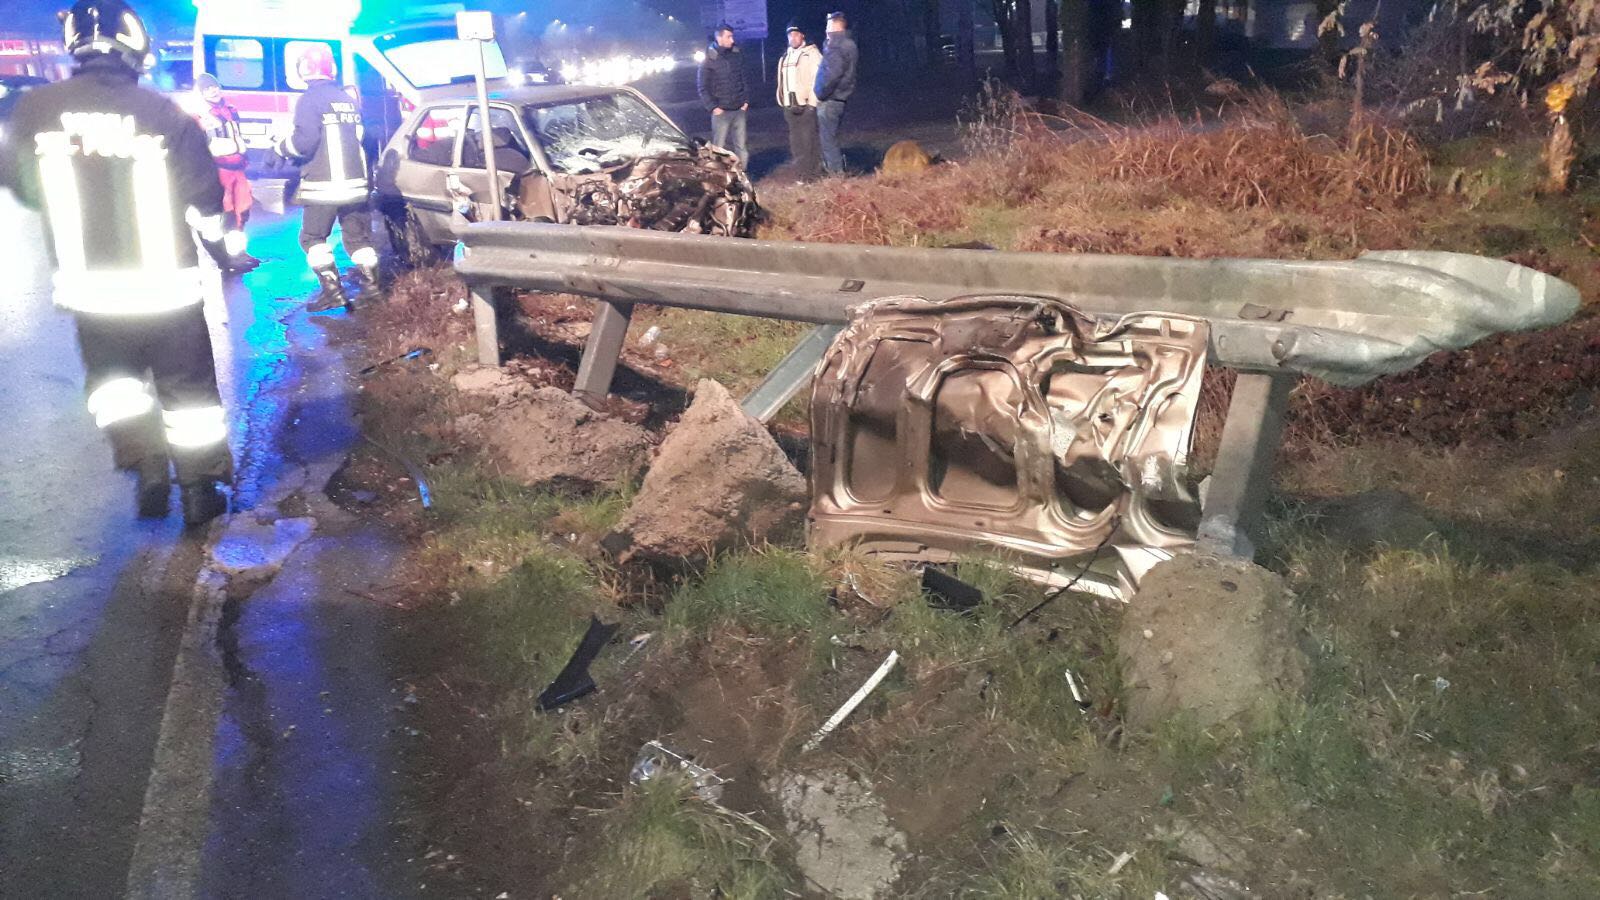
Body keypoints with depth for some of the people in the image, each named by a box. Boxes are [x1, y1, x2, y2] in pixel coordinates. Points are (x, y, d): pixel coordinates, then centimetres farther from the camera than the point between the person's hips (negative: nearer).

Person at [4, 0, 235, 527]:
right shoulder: (165, 115, -12)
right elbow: (205, 198, -4)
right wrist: (222, 246, 15)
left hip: (89, 284, 1)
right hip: (167, 283, -1)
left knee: (112, 375, 23)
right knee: (187, 386, 13)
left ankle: (146, 465, 8)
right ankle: (200, 491, 18)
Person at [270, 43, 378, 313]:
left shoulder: (310, 100, -9)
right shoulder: (346, 98, 13)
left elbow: (304, 141, -17)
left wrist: (280, 149, 5)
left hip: (324, 184, -6)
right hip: (355, 181, 6)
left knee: (312, 237, 4)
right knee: (357, 236, 10)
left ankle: (332, 291, -4)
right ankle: (370, 287, 4)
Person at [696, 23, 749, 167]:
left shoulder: (737, 54, 4)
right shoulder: (709, 59, -7)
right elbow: (702, 87, -4)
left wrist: (746, 100, 6)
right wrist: (713, 107, -10)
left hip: (739, 110, 4)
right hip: (721, 111, -4)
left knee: (741, 147, 7)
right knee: (719, 148, -1)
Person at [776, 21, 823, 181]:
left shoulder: (811, 53, -4)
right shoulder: (785, 57, 17)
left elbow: (817, 80, -11)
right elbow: (782, 83, 16)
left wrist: (812, 104, -16)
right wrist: (784, 105, 11)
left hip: (806, 105, -7)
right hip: (790, 107, 7)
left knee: (810, 142, -7)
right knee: (796, 144, 9)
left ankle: (813, 175, -4)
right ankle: (800, 174, 15)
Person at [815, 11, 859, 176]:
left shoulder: (837, 46, -16)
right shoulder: (848, 44, 15)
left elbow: (833, 74, -24)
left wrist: (821, 94, -16)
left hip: (829, 100, -10)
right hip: (839, 99, 10)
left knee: (828, 139, -4)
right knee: (830, 137, 17)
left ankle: (836, 173, -2)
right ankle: (838, 170, 20)